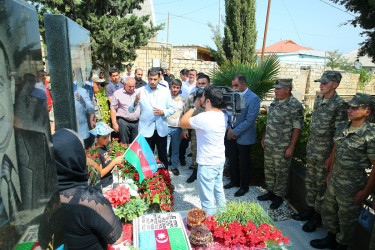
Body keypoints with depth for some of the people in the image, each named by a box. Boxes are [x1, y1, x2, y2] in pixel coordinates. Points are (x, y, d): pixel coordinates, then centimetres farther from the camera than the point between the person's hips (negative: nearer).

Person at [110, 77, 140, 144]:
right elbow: (113, 109, -2)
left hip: (136, 122, 4)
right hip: (123, 121, -3)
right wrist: (114, 123, -9)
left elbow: (141, 107, 18)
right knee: (124, 144, 1)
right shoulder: (117, 93, 0)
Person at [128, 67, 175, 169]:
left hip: (161, 130, 2)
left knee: (163, 157, 12)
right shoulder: (140, 91, -1)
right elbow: (130, 110, -3)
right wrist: (135, 102, -24)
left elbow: (172, 109, 7)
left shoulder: (166, 91, 4)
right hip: (145, 130, -1)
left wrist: (163, 112, -13)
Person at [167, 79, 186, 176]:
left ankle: (175, 166, 25)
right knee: (165, 149, 2)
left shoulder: (183, 99, 7)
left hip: (177, 128, 1)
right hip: (166, 127, -1)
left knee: (176, 149, 10)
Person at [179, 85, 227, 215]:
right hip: (220, 160, 9)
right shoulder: (221, 114, 0)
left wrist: (194, 106, -7)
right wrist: (198, 107, 4)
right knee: (219, 190, 25)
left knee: (207, 198, 7)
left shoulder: (203, 118, -26)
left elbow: (182, 123, -13)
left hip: (207, 164, -9)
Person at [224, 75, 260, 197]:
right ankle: (234, 181, 39)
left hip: (244, 137, -6)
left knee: (244, 164, 9)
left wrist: (235, 132, -16)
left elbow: (250, 120, -19)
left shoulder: (253, 98, -15)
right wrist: (229, 128, -5)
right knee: (232, 161, 18)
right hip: (231, 135, 6)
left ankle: (244, 187, 29)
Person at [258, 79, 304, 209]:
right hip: (269, 144, 8)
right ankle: (270, 192, 34)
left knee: (281, 172, 7)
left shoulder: (295, 106, -15)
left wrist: (291, 147, -16)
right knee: (269, 169, 17)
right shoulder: (276, 101, 8)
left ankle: (278, 196, 24)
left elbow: (297, 128, -15)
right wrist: (264, 137, 16)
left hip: (282, 146, -7)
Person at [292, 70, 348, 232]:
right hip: (311, 150, 8)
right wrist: (310, 145, 17)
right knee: (310, 181, 17)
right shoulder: (318, 101, 8)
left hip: (325, 152, -7)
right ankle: (310, 209, 34)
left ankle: (318, 216, 23)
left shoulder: (340, 105, -15)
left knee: (322, 185, 7)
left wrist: (332, 156, -16)